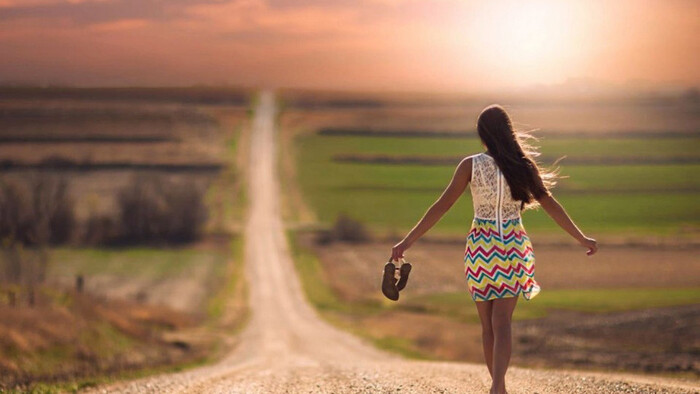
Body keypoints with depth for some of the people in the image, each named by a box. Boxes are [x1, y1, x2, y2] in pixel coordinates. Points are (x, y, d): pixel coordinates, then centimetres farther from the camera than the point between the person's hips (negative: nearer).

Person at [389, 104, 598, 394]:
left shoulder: (470, 165, -7)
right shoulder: (522, 165, -3)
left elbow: (442, 205, -9)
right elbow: (550, 205, 3)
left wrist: (408, 241, -5)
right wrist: (581, 238, 13)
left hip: (481, 247, 0)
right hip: (512, 247, 0)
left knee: (488, 324, 13)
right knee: (502, 322, -6)